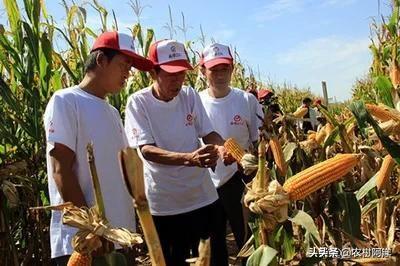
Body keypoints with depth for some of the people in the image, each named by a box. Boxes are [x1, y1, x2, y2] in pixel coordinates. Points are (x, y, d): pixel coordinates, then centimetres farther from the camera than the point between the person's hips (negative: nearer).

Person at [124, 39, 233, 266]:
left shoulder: (190, 96, -1)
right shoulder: (138, 103, -12)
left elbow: (208, 132, 4)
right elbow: (146, 150, -21)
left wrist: (220, 147, -20)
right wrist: (189, 158, -37)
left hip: (202, 197, 4)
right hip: (163, 205, -3)